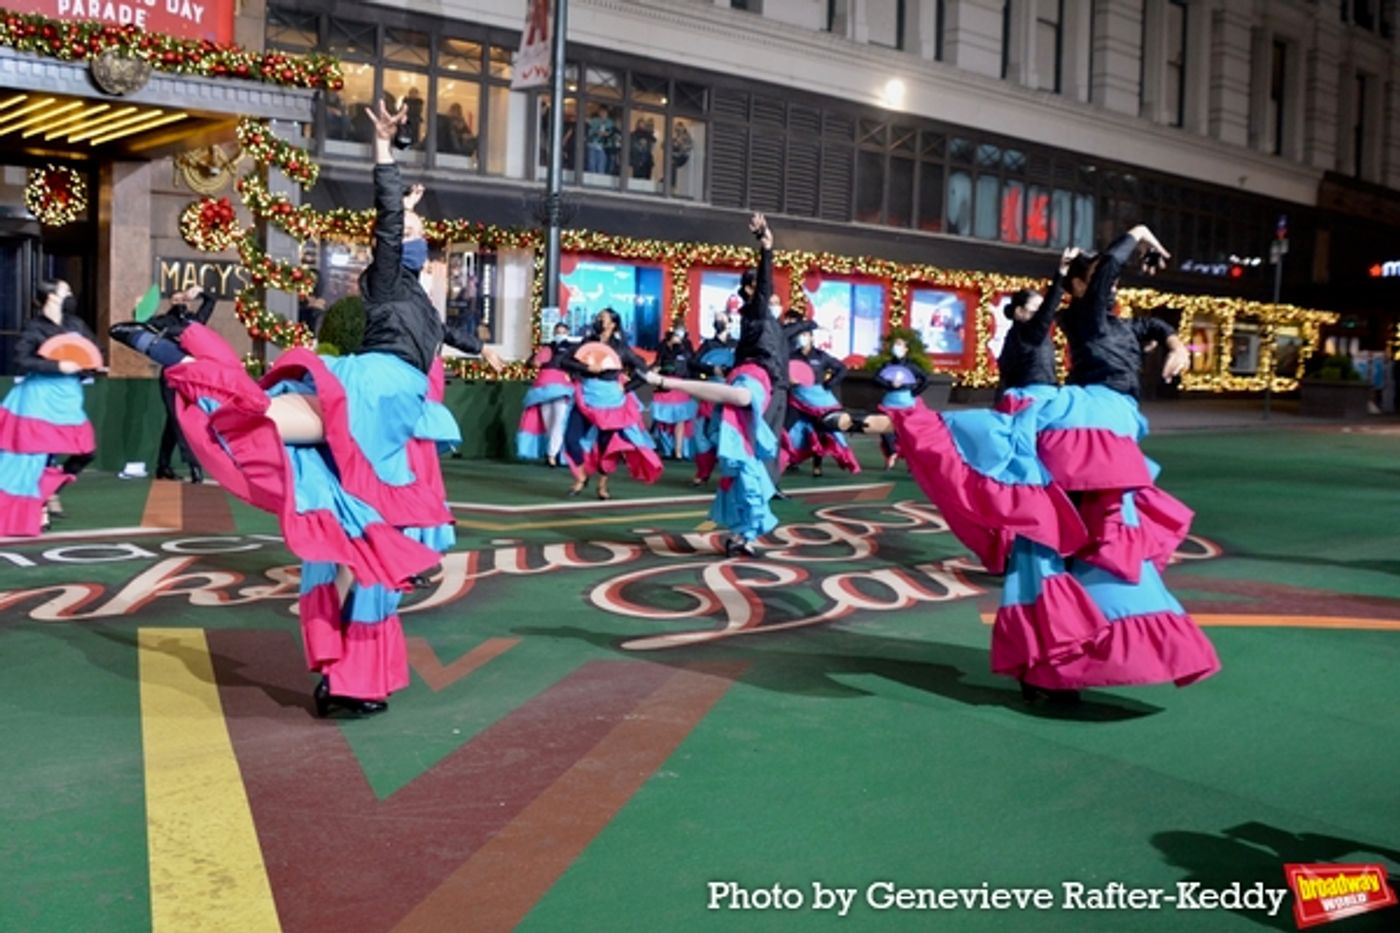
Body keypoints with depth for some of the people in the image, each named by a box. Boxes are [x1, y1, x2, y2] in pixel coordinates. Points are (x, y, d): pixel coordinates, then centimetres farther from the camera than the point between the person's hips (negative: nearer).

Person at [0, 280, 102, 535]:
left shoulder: (75, 324, 7)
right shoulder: (33, 327, -8)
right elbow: (21, 361, -16)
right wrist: (57, 366, -22)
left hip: (68, 396, 6)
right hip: (40, 398, -6)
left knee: (86, 450, 2)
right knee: (38, 455, -2)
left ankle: (50, 492, 22)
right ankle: (35, 509, 11)